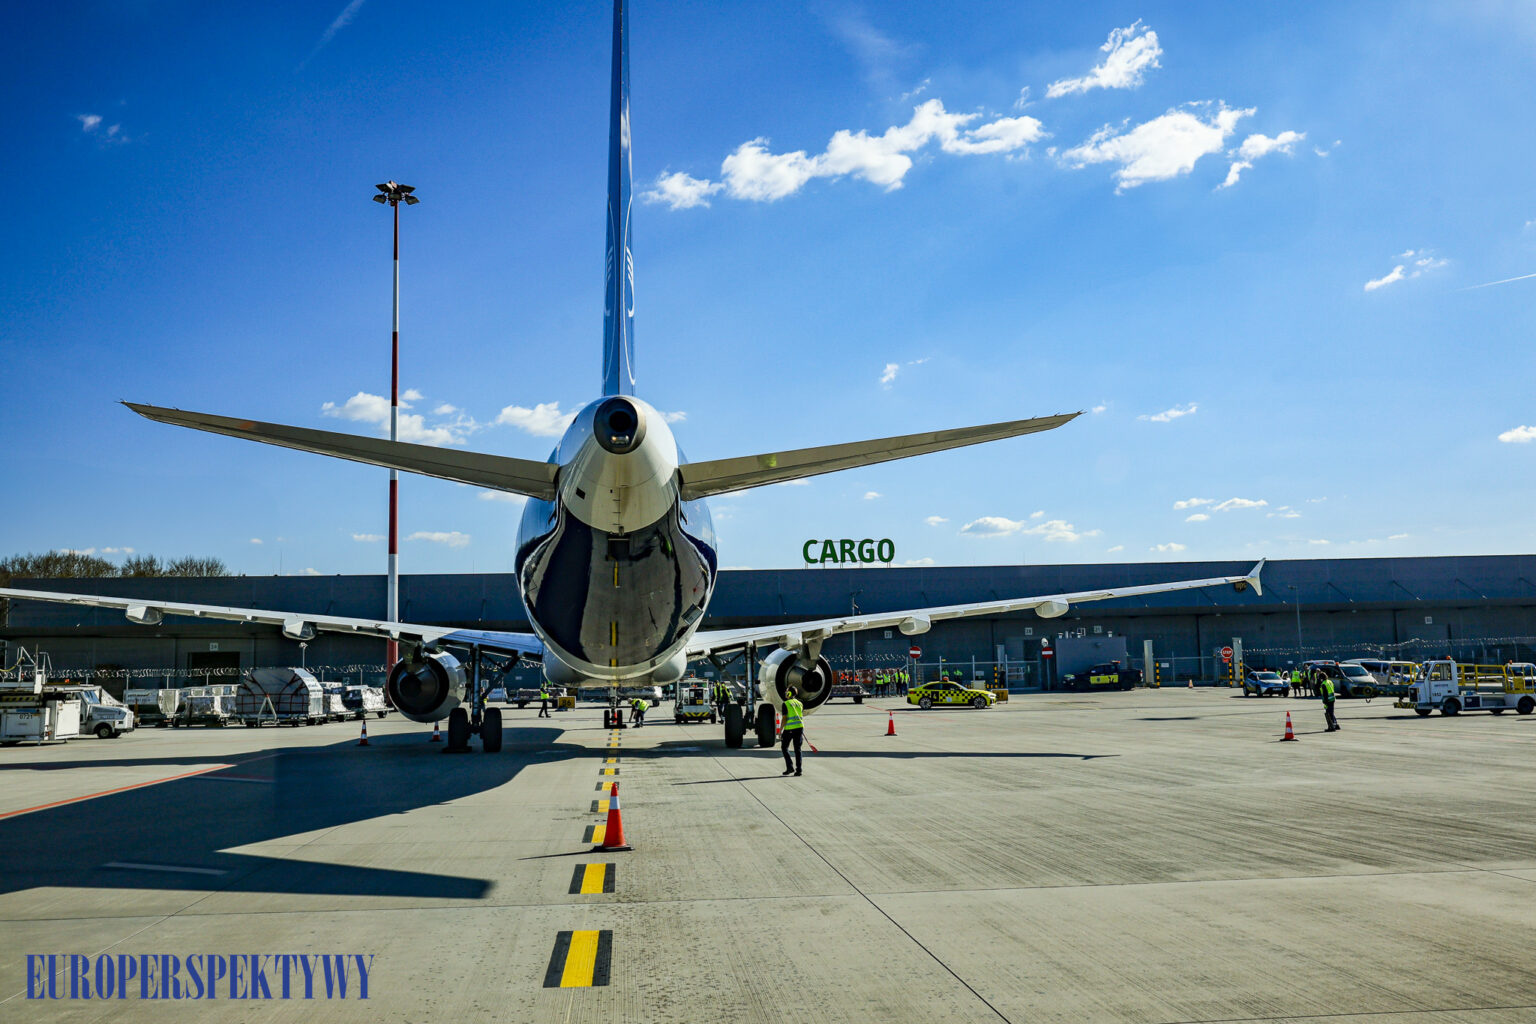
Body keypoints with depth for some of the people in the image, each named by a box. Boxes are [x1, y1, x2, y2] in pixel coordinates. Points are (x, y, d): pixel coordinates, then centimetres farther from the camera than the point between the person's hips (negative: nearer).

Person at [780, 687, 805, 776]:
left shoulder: (786, 704, -6)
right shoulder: (799, 703, 12)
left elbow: (784, 719, -11)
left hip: (789, 729, -5)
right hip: (799, 728, 5)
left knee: (784, 747, 11)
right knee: (797, 749, 8)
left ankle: (790, 767, 3)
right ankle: (798, 769, 5)